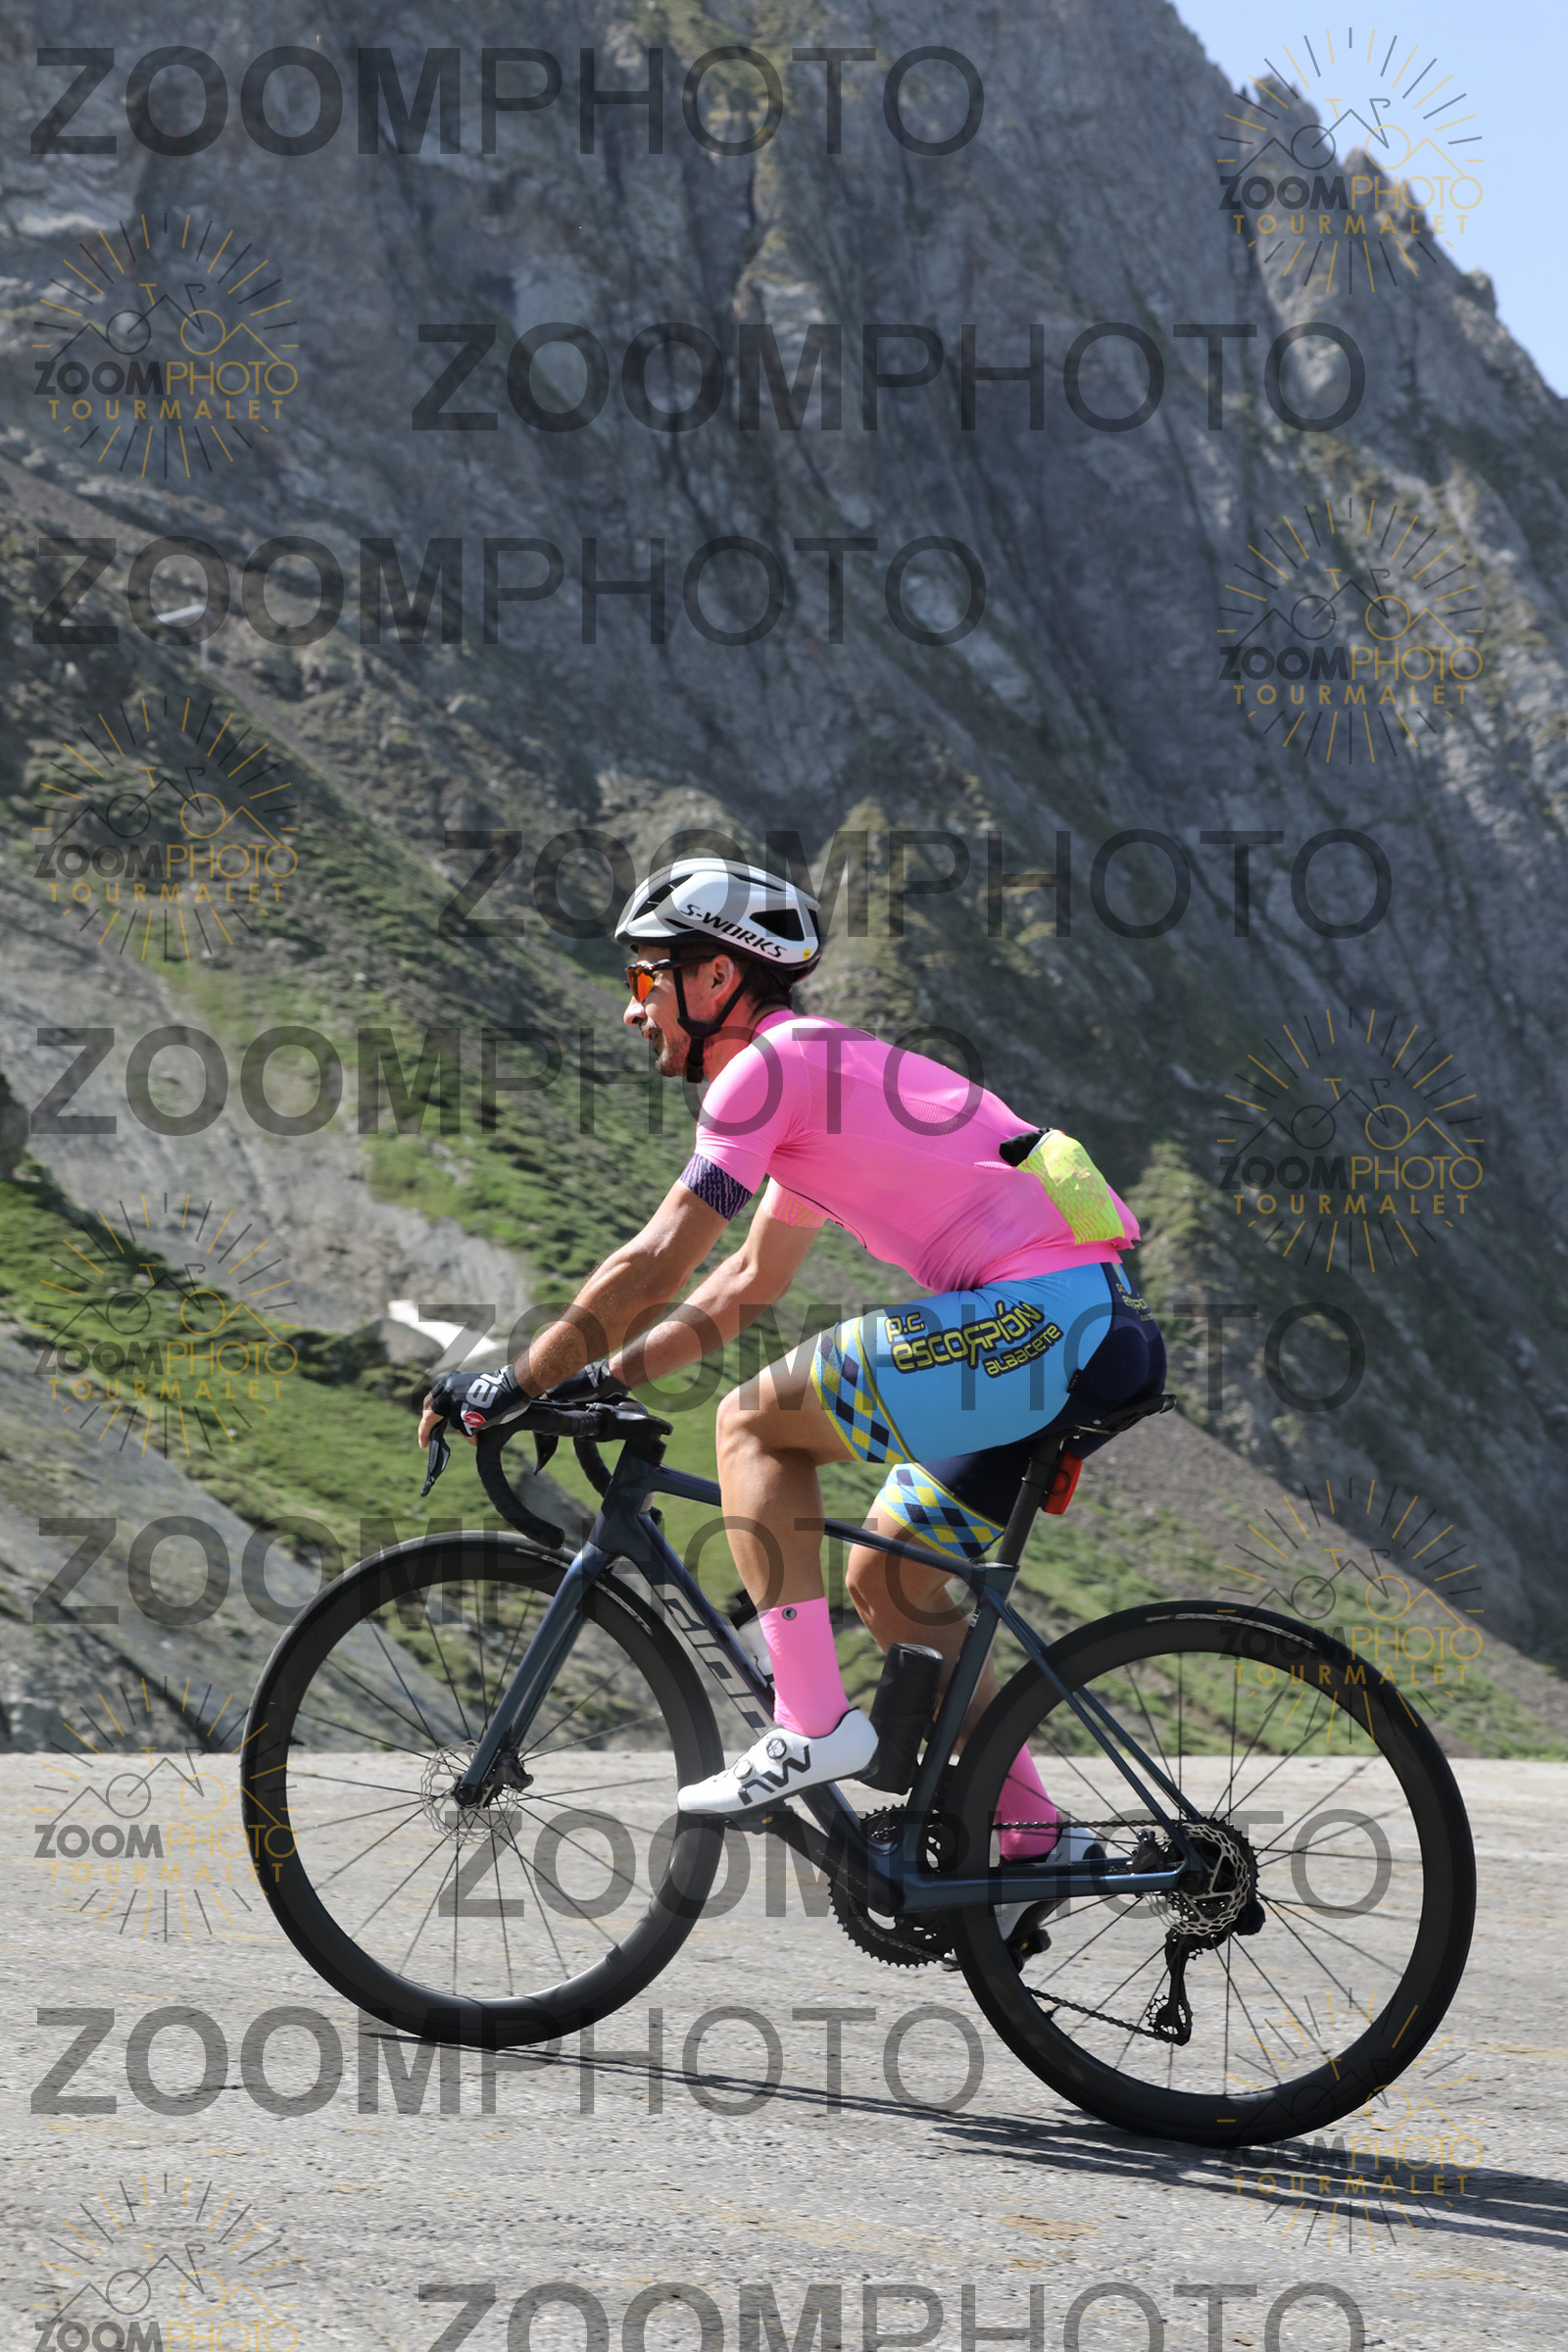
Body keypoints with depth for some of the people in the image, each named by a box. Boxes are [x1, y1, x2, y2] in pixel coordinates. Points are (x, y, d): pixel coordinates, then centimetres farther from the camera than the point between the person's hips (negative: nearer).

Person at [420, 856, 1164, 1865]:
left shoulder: (771, 1066, -6)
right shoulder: (817, 1070, 24)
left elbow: (655, 1269, -9)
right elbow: (750, 1283, 32)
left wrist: (517, 1385, 0)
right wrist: (602, 1378, 27)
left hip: (1040, 1315, -10)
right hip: (1101, 1330, 10)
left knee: (755, 1423, -3)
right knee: (887, 1578, 17)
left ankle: (812, 1725, -7)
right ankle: (1037, 1835, 17)